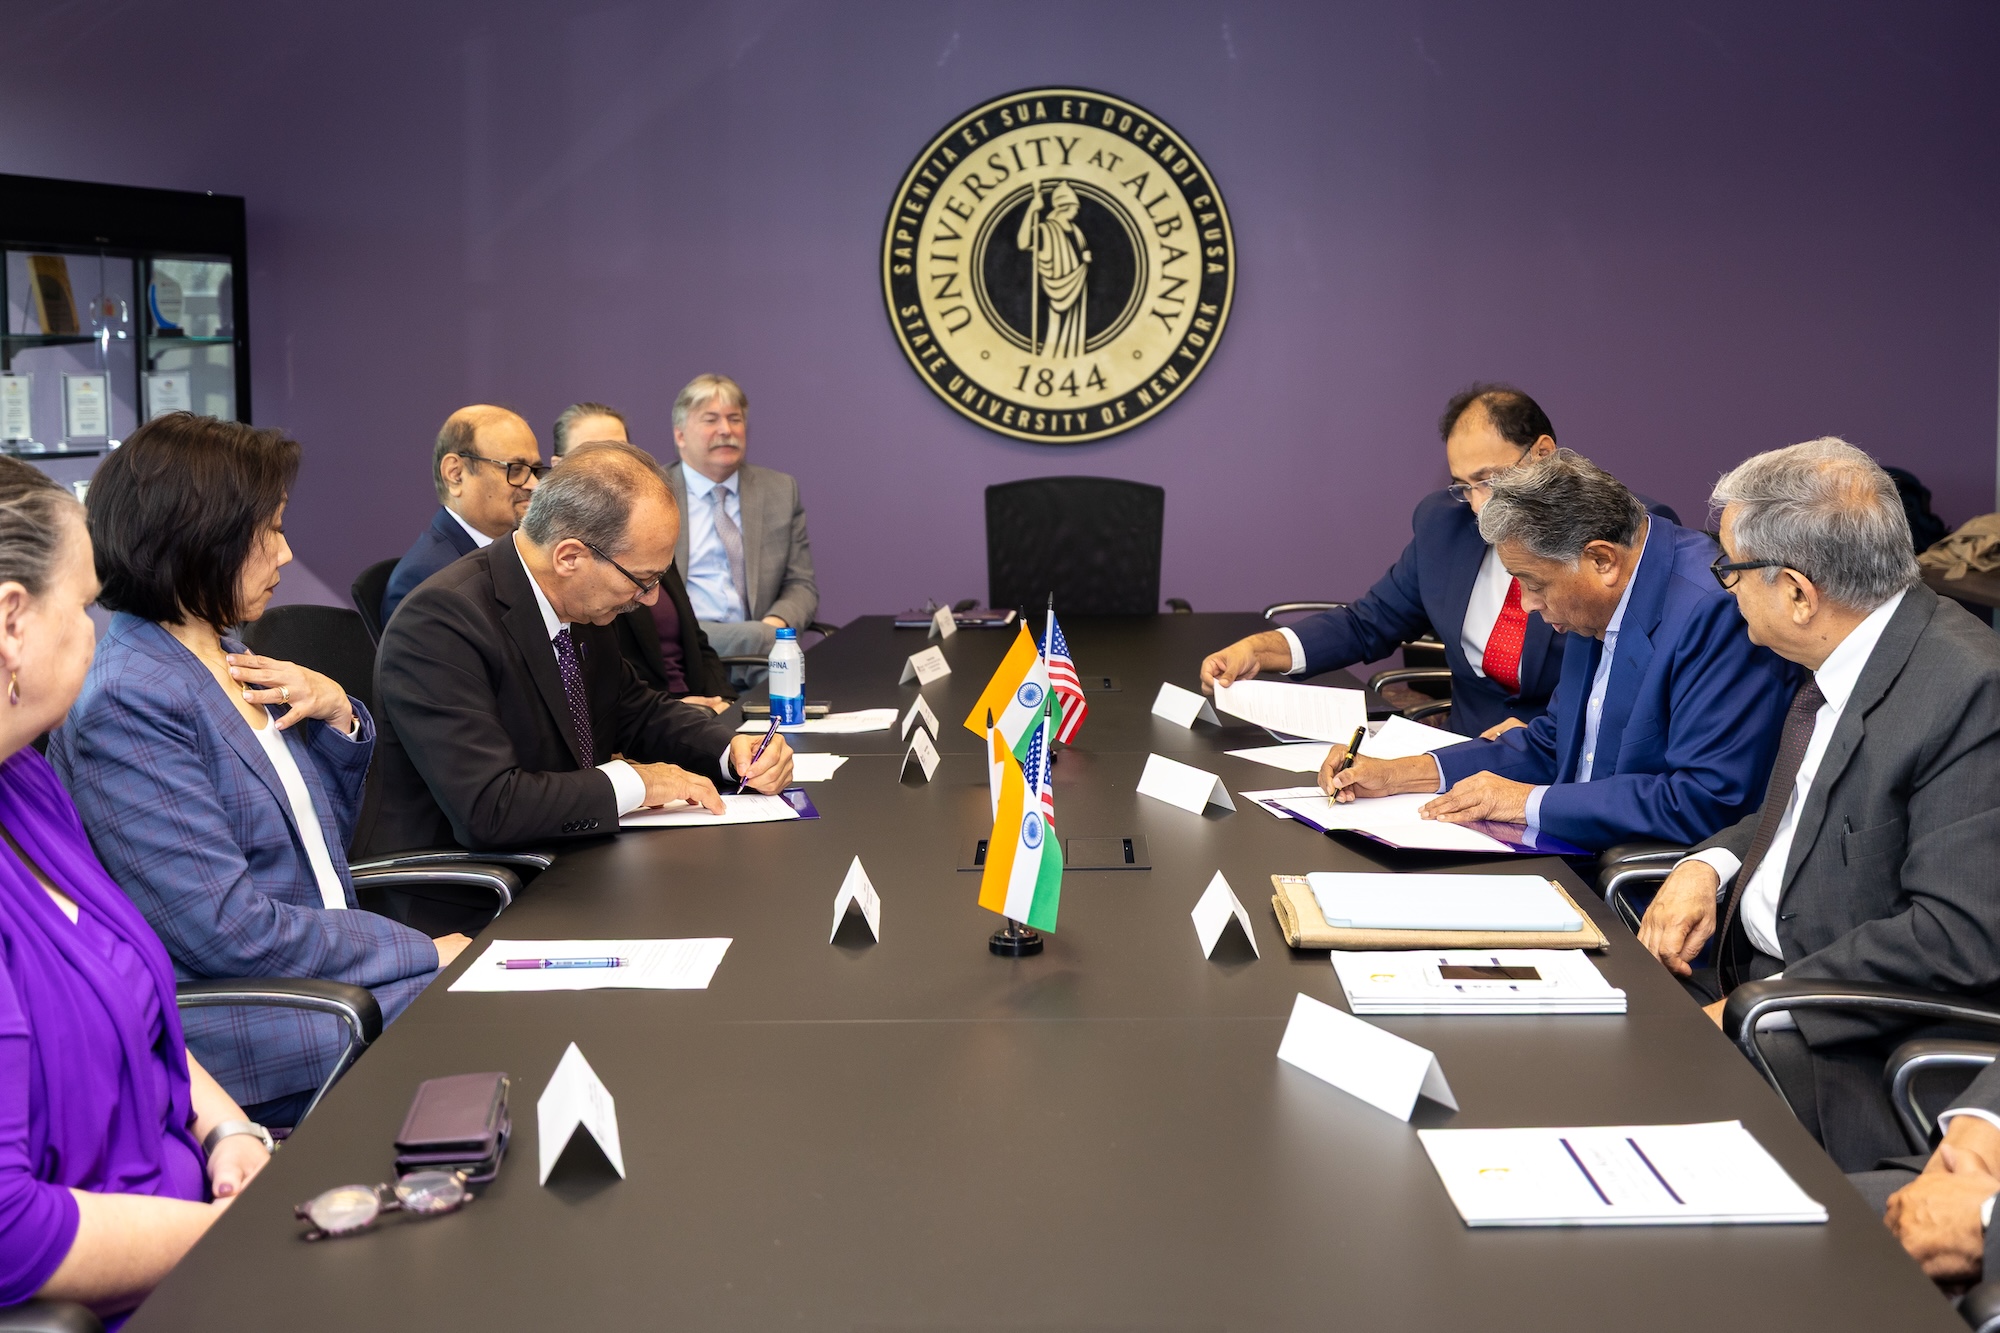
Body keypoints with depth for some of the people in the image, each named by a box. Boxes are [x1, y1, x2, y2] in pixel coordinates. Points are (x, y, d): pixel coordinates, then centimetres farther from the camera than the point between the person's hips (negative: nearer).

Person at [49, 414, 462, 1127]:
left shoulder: (230, 661, 12)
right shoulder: (122, 706, -17)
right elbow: (230, 929, -21)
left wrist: (338, 714, 3)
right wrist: (425, 952, -15)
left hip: (329, 973, 9)